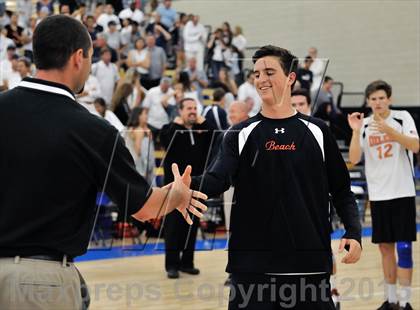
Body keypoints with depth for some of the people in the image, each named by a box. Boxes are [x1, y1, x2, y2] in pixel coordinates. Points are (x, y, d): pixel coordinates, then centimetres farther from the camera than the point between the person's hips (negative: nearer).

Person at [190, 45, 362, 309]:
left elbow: (341, 191, 10)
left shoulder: (316, 132, 6)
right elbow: (218, 180, -11)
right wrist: (189, 185, -32)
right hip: (252, 265, 0)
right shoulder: (241, 134, 4)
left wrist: (354, 233, -5)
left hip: (310, 264, 1)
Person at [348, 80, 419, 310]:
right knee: (385, 248, 9)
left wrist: (389, 130, -28)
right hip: (378, 195, 3)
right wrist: (356, 131, -17)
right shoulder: (364, 125, 3)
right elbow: (354, 159, -5)